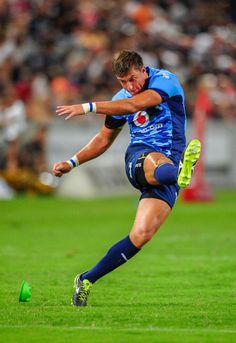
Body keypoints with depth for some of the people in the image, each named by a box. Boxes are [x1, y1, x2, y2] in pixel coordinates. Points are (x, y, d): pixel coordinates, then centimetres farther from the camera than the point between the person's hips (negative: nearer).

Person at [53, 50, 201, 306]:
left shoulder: (165, 81, -6)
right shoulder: (119, 100, 11)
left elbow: (133, 105, -23)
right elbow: (104, 139, 26)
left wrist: (87, 108, -27)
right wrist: (72, 163, 15)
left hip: (170, 163, -2)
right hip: (139, 158, 2)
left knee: (142, 235, -16)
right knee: (158, 161, -39)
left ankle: (87, 280, -3)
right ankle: (179, 174, -79)